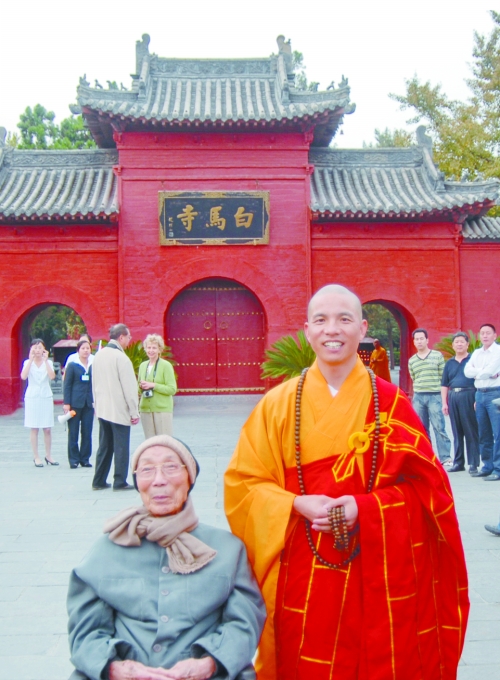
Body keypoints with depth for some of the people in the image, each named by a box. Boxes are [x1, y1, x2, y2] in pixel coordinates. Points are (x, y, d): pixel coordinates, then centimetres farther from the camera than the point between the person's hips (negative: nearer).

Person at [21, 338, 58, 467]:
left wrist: (45, 360, -14)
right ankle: (36, 457, 7)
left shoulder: (48, 362, 4)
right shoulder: (28, 362, 2)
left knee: (47, 429, 3)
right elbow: (23, 376, -16)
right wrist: (31, 359, -16)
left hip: (46, 397, 1)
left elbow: (52, 376, -14)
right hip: (32, 397, -1)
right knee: (34, 428, 1)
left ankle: (48, 455, 14)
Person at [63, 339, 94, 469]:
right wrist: (66, 403, -8)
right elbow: (67, 385, -2)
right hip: (75, 403, -3)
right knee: (73, 433, 3)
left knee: (87, 432, 6)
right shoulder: (72, 365, -1)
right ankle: (73, 459, 11)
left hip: (89, 403, 3)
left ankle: (85, 458, 16)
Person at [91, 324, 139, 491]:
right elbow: (129, 387, -15)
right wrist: (134, 412, -10)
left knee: (104, 446, 14)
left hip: (102, 409, 7)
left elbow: (94, 383, 13)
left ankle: (99, 481, 18)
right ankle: (120, 482, 7)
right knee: (121, 447, 2)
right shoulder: (121, 357, -16)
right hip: (119, 410, -7)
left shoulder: (98, 355, 7)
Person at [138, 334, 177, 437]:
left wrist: (153, 385, -16)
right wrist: (141, 386, 0)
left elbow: (172, 389, -9)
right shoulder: (143, 365, 13)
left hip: (162, 409, -5)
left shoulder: (166, 365, -5)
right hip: (146, 409, 5)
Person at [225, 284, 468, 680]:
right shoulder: (278, 403, -1)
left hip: (379, 574, 0)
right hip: (303, 573, 1)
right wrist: (298, 504, -16)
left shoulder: (390, 402, -2)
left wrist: (365, 507, -17)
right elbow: (244, 481, 1)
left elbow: (426, 483, -1)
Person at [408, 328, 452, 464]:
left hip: (435, 396, -3)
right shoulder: (411, 360, 9)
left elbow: (443, 377, 4)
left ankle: (445, 457, -3)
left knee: (439, 427, -7)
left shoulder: (437, 355, 2)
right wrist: (417, 393, 10)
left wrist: (443, 395, 2)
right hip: (418, 397, 3)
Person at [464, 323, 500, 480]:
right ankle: (487, 466, 18)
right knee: (483, 433, 10)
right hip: (480, 394, 6)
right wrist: (485, 372, -9)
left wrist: (477, 373, 1)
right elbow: (467, 371, 2)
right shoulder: (476, 353, 15)